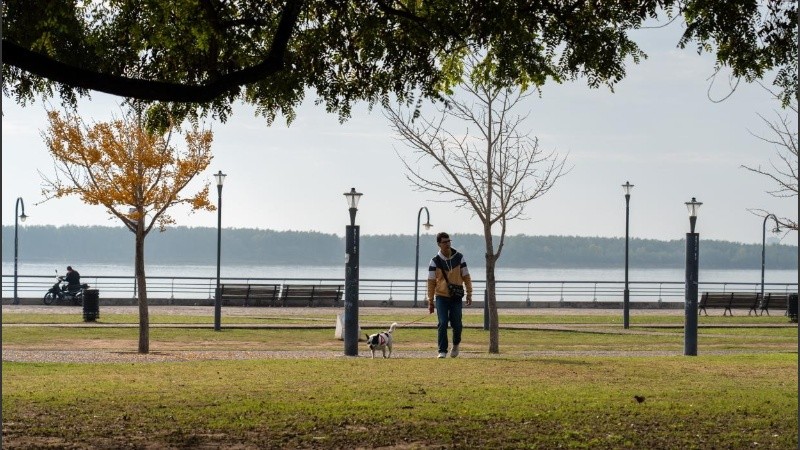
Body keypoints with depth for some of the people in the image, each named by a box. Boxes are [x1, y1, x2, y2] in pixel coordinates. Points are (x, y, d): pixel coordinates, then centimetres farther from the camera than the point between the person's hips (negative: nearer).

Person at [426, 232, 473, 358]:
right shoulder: (435, 261, -3)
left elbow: (466, 277, 5)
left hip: (456, 297, 1)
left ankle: (456, 344, 29)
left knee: (456, 324, 1)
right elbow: (431, 282, 0)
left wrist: (469, 294, 1)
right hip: (441, 297, -1)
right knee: (443, 324, -8)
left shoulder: (459, 258, 1)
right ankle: (442, 351, -1)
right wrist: (430, 301, -2)